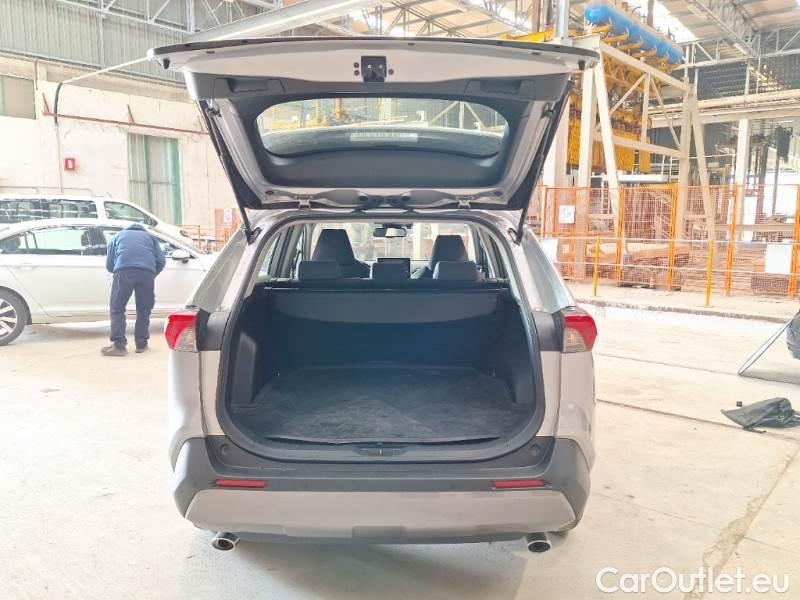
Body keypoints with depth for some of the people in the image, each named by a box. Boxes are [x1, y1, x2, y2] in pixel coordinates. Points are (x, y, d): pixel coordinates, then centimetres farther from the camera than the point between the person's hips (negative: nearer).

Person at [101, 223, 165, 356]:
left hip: (124, 270, -1)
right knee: (144, 309, 13)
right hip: (147, 271, 1)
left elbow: (109, 265, 26)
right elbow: (161, 261, 18)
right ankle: (141, 344, 18)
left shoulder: (118, 236, 33)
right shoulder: (150, 237, 34)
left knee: (117, 308, 5)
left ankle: (119, 345, -3)